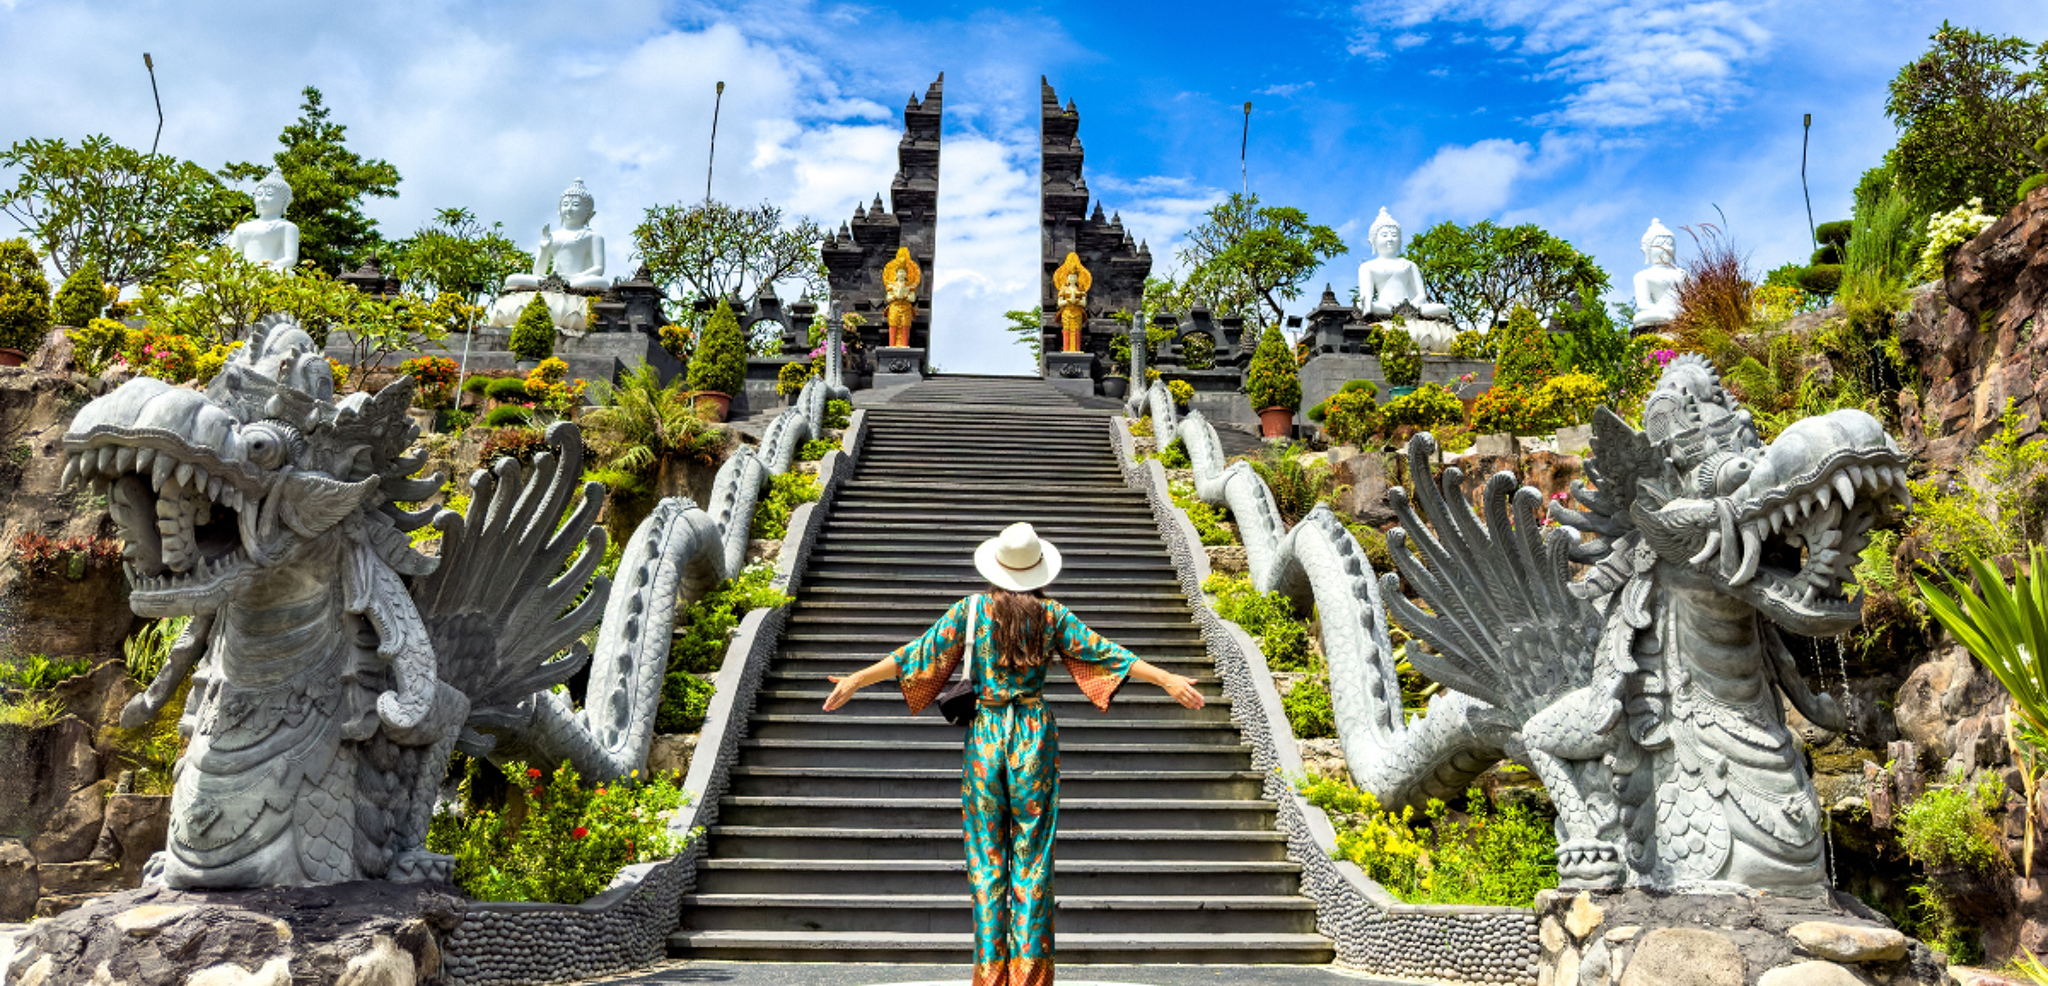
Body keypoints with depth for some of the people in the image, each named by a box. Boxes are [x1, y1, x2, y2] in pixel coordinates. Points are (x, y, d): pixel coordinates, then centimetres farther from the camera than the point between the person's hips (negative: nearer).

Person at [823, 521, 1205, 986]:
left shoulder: (970, 611, -4)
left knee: (987, 858, 9)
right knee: (1033, 857, 7)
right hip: (1035, 736, 0)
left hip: (986, 736, 0)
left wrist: (857, 679, 3)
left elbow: (918, 653, -4)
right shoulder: (1052, 615, -3)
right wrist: (1167, 680, 4)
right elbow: (1102, 652, -2)